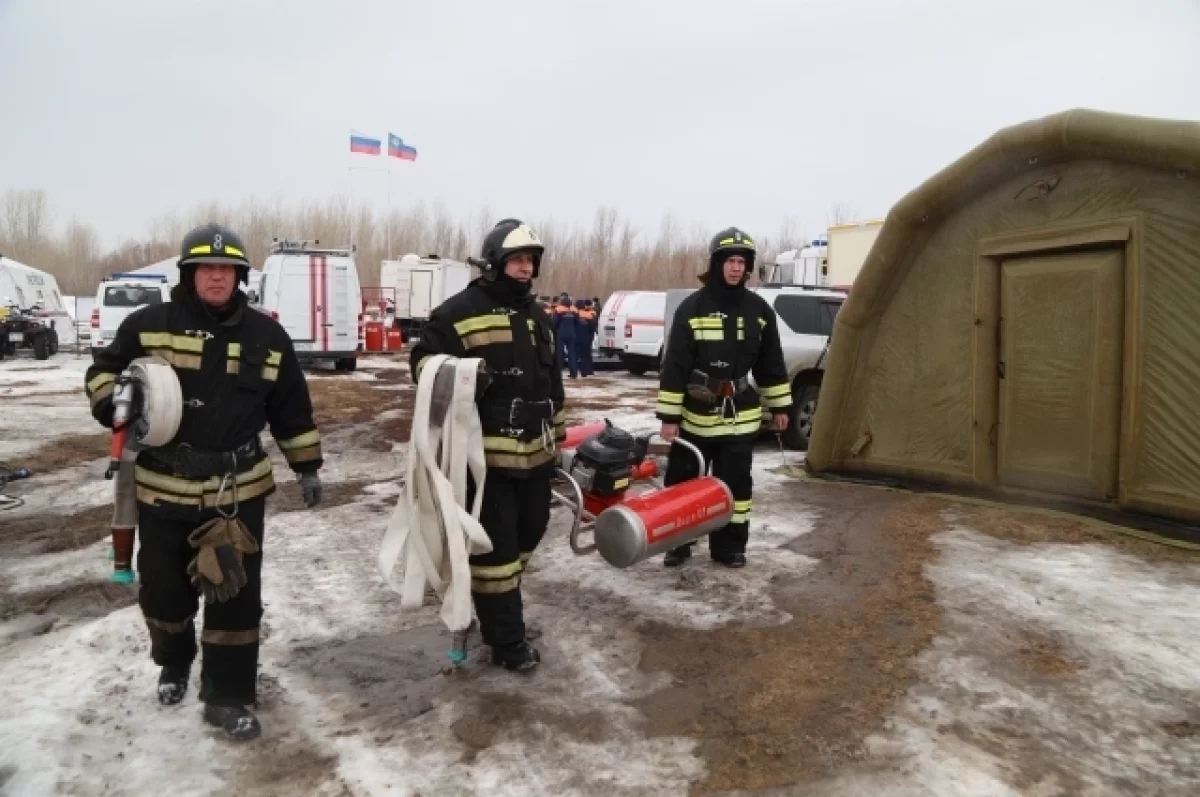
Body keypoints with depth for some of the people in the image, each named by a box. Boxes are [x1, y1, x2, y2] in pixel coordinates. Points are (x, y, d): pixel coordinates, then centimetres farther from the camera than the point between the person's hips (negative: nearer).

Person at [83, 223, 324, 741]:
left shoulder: (266, 336, 1)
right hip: (162, 486, 0)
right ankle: (173, 664, 46)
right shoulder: (149, 325, -4)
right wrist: (116, 406, -15)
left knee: (236, 592, 1)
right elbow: (103, 371, 7)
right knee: (163, 587, 16)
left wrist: (306, 466, 9)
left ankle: (228, 696, 17)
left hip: (238, 489, 0)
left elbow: (291, 407, 8)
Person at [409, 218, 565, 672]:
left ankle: (496, 598, 43)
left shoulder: (537, 317, 17)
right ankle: (506, 639, 12)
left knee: (530, 531, 19)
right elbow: (424, 360, -7)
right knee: (494, 545, -1)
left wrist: (557, 438, 24)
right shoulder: (461, 310, -7)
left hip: (534, 451, 8)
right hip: (485, 452, -8)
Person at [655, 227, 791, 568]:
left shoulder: (759, 309, 4)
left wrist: (778, 406, 12)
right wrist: (669, 415, -12)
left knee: (735, 481, 8)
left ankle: (729, 546, 21)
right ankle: (677, 542, 21)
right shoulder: (692, 307, -8)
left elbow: (771, 362, 12)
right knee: (682, 480, 6)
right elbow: (674, 365, -9)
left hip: (739, 416, 3)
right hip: (695, 414, -2)